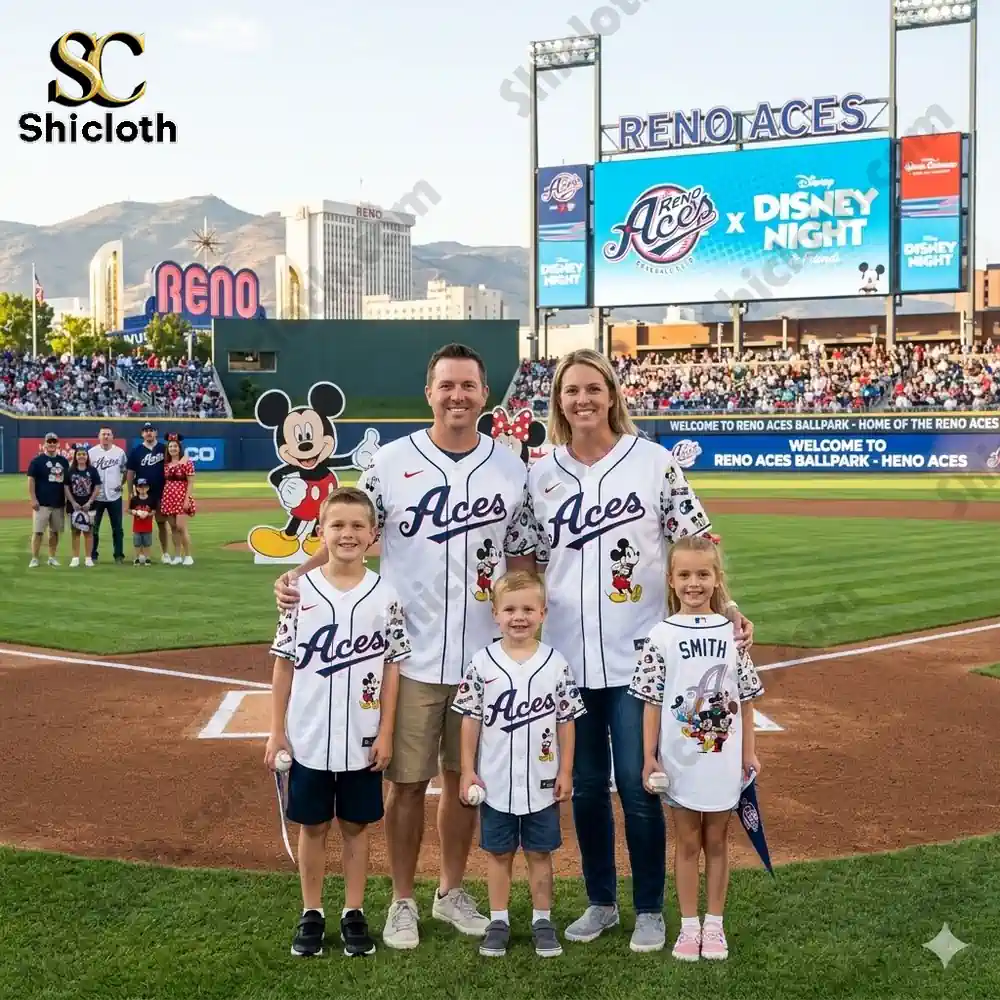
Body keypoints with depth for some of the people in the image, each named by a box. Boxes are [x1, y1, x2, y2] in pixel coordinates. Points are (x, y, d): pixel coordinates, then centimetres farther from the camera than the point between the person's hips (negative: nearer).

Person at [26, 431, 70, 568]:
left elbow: (67, 482, 15)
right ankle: (34, 559, -1)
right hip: (42, 503, -4)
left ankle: (52, 558, 18)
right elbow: (31, 480, -5)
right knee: (38, 531, -6)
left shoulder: (63, 461, 10)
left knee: (55, 531, 9)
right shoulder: (37, 460, -3)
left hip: (59, 504, 4)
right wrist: (33, 499, -12)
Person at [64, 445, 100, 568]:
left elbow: (97, 488, -2)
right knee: (75, 531, 4)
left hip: (89, 506, -1)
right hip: (74, 505, 1)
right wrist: (73, 503, -10)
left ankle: (88, 558, 9)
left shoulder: (92, 470, 0)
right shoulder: (70, 471, 1)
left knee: (88, 531, 3)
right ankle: (75, 558, 8)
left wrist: (89, 502, -11)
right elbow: (66, 488, 0)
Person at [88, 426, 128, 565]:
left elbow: (125, 470, 13)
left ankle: (119, 555, 10)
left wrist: (121, 484, 3)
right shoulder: (91, 452, -2)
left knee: (117, 527, 4)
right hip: (96, 496, -1)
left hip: (114, 496, 1)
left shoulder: (119, 452, 3)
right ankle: (92, 555, 13)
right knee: (93, 527, 5)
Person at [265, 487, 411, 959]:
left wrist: (385, 733, -4)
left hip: (362, 740, 0)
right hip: (307, 738, 0)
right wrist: (276, 731, -1)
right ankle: (311, 914, 26)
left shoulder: (385, 595, -5)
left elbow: (392, 667, -1)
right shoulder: (301, 591, -4)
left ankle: (354, 913, 25)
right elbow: (284, 664, 0)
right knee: (312, 825, 12)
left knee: (355, 826, 12)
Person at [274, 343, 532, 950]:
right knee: (408, 781, 6)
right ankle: (403, 902, 23)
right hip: (410, 655, -2)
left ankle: (453, 893, 31)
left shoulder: (511, 468, 3)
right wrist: (299, 577, -15)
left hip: (482, 657, 2)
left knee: (465, 778, 14)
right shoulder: (391, 462, -4)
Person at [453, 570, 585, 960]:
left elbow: (566, 721, 1)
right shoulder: (482, 663, -4)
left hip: (542, 782, 0)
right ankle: (498, 921, 24)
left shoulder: (555, 663, -4)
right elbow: (471, 720, -1)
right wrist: (468, 771, -3)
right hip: (495, 782, 0)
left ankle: (542, 920, 24)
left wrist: (565, 772, -1)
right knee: (499, 853, 12)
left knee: (539, 853, 11)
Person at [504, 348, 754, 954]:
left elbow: (696, 543, -2)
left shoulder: (654, 461, -3)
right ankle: (601, 902, 30)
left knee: (637, 785, 1)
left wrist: (725, 606, -13)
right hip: (566, 655, 3)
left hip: (637, 654, -3)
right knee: (585, 785, 13)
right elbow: (526, 561, 10)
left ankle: (650, 910, 21)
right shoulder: (542, 476, 6)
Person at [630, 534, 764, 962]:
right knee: (688, 840, 10)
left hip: (723, 757, 2)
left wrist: (748, 752, 4)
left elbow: (745, 697, 4)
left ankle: (714, 925, 24)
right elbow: (652, 701, -4)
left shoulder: (731, 631, 0)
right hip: (680, 759, -1)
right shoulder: (661, 636, -6)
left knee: (717, 839, 12)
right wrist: (649, 757, -6)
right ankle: (689, 926, 21)